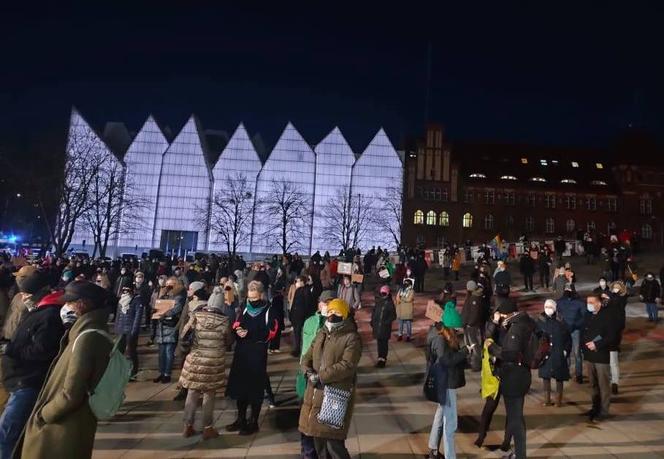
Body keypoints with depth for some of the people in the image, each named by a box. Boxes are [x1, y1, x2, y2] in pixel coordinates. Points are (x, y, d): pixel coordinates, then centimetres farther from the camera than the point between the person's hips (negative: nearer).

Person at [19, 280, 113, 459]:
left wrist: (42, 414, -10)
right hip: (76, 425, 8)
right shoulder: (98, 334, 5)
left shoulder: (86, 338, -24)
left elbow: (70, 394, -25)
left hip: (65, 429, -8)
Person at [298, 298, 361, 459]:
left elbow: (347, 366, -20)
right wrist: (308, 372, -9)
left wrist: (321, 376, -20)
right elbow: (308, 356, 12)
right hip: (316, 393, 7)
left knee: (333, 442, -5)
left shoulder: (352, 338, -10)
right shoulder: (322, 334, 13)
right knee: (318, 437, 18)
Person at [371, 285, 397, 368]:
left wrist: (387, 322, -16)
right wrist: (372, 323, 9)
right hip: (377, 326, 5)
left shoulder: (390, 303, -7)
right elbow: (374, 312, 14)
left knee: (384, 342, 0)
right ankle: (380, 358, 22)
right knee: (379, 342, 11)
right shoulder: (378, 301, 8)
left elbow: (393, 316, -6)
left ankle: (383, 359, 8)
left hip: (385, 327, -5)